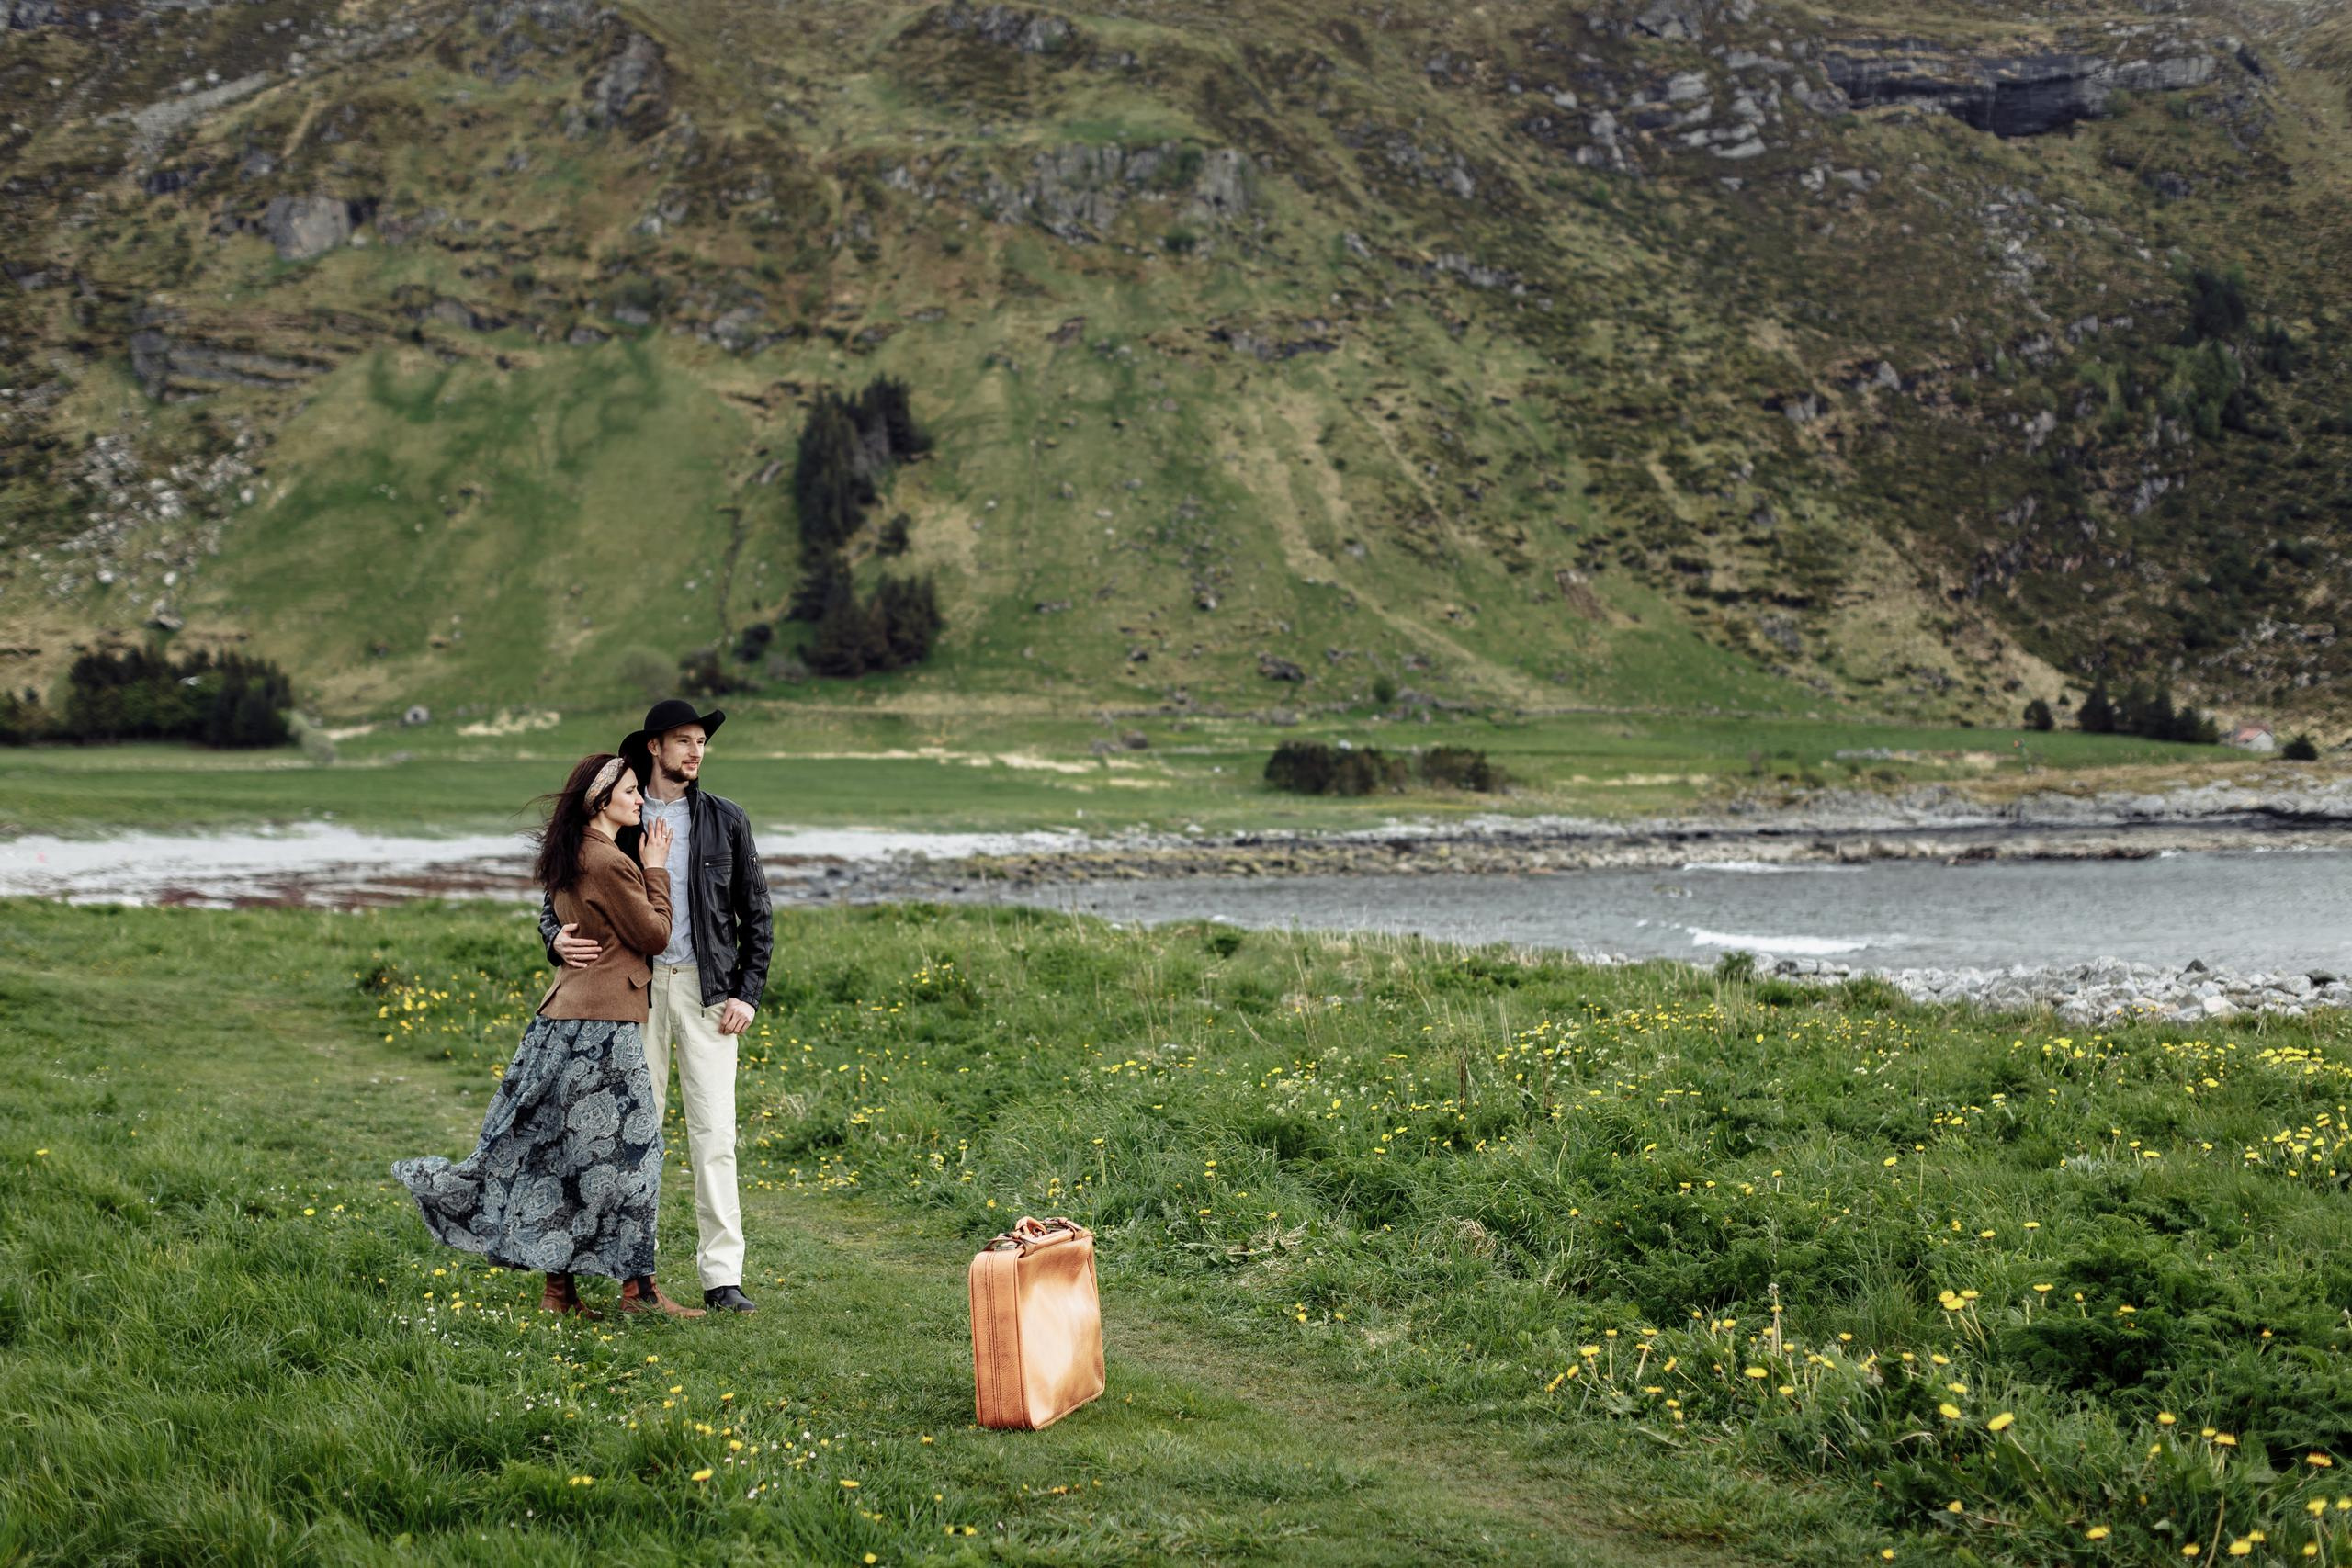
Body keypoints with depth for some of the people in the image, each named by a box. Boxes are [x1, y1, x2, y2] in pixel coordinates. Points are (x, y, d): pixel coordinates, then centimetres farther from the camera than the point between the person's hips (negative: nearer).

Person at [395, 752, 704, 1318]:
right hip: (603, 1023, -10)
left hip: (566, 1011, 10)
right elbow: (655, 935, -11)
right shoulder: (610, 863, -16)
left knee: (563, 1147, 10)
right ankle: (638, 1287, 3)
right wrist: (657, 869, 0)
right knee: (626, 1146, -3)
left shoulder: (570, 858, 13)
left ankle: (559, 1287, 13)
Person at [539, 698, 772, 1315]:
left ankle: (722, 1275, -2)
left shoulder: (726, 820, 6)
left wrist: (748, 993, 1)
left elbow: (756, 914, 9)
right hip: (635, 985, 1)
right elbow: (561, 898, 9)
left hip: (707, 988, 0)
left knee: (714, 1132, -5)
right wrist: (558, 938, -14)